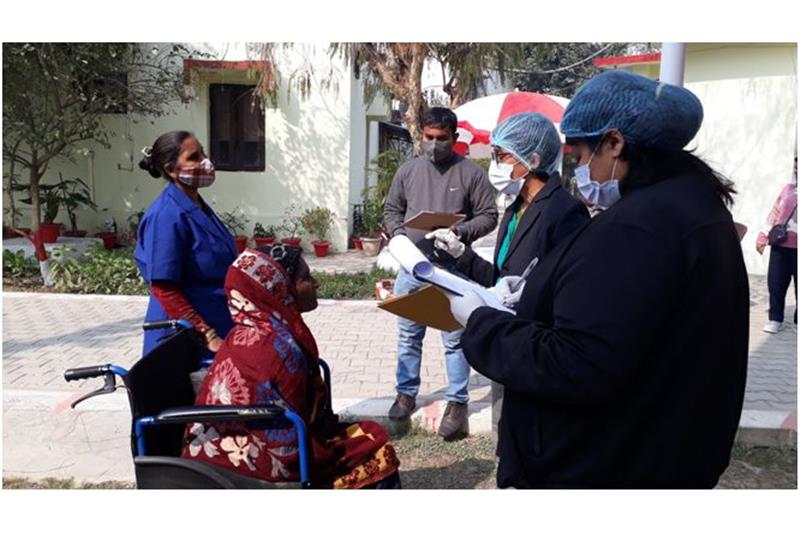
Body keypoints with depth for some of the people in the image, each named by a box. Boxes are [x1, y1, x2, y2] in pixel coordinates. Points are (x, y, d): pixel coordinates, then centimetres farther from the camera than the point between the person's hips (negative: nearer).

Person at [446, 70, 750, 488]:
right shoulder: (692, 203, 7)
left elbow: (571, 368, -30)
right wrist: (537, 294, 6)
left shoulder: (637, 226, -26)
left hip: (597, 470, -10)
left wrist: (480, 321, -16)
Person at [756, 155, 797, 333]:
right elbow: (775, 213, 15)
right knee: (775, 283, 6)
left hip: (795, 247, -4)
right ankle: (775, 319, 17)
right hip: (780, 244, 4)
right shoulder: (788, 188, 11)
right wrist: (763, 236, 13)